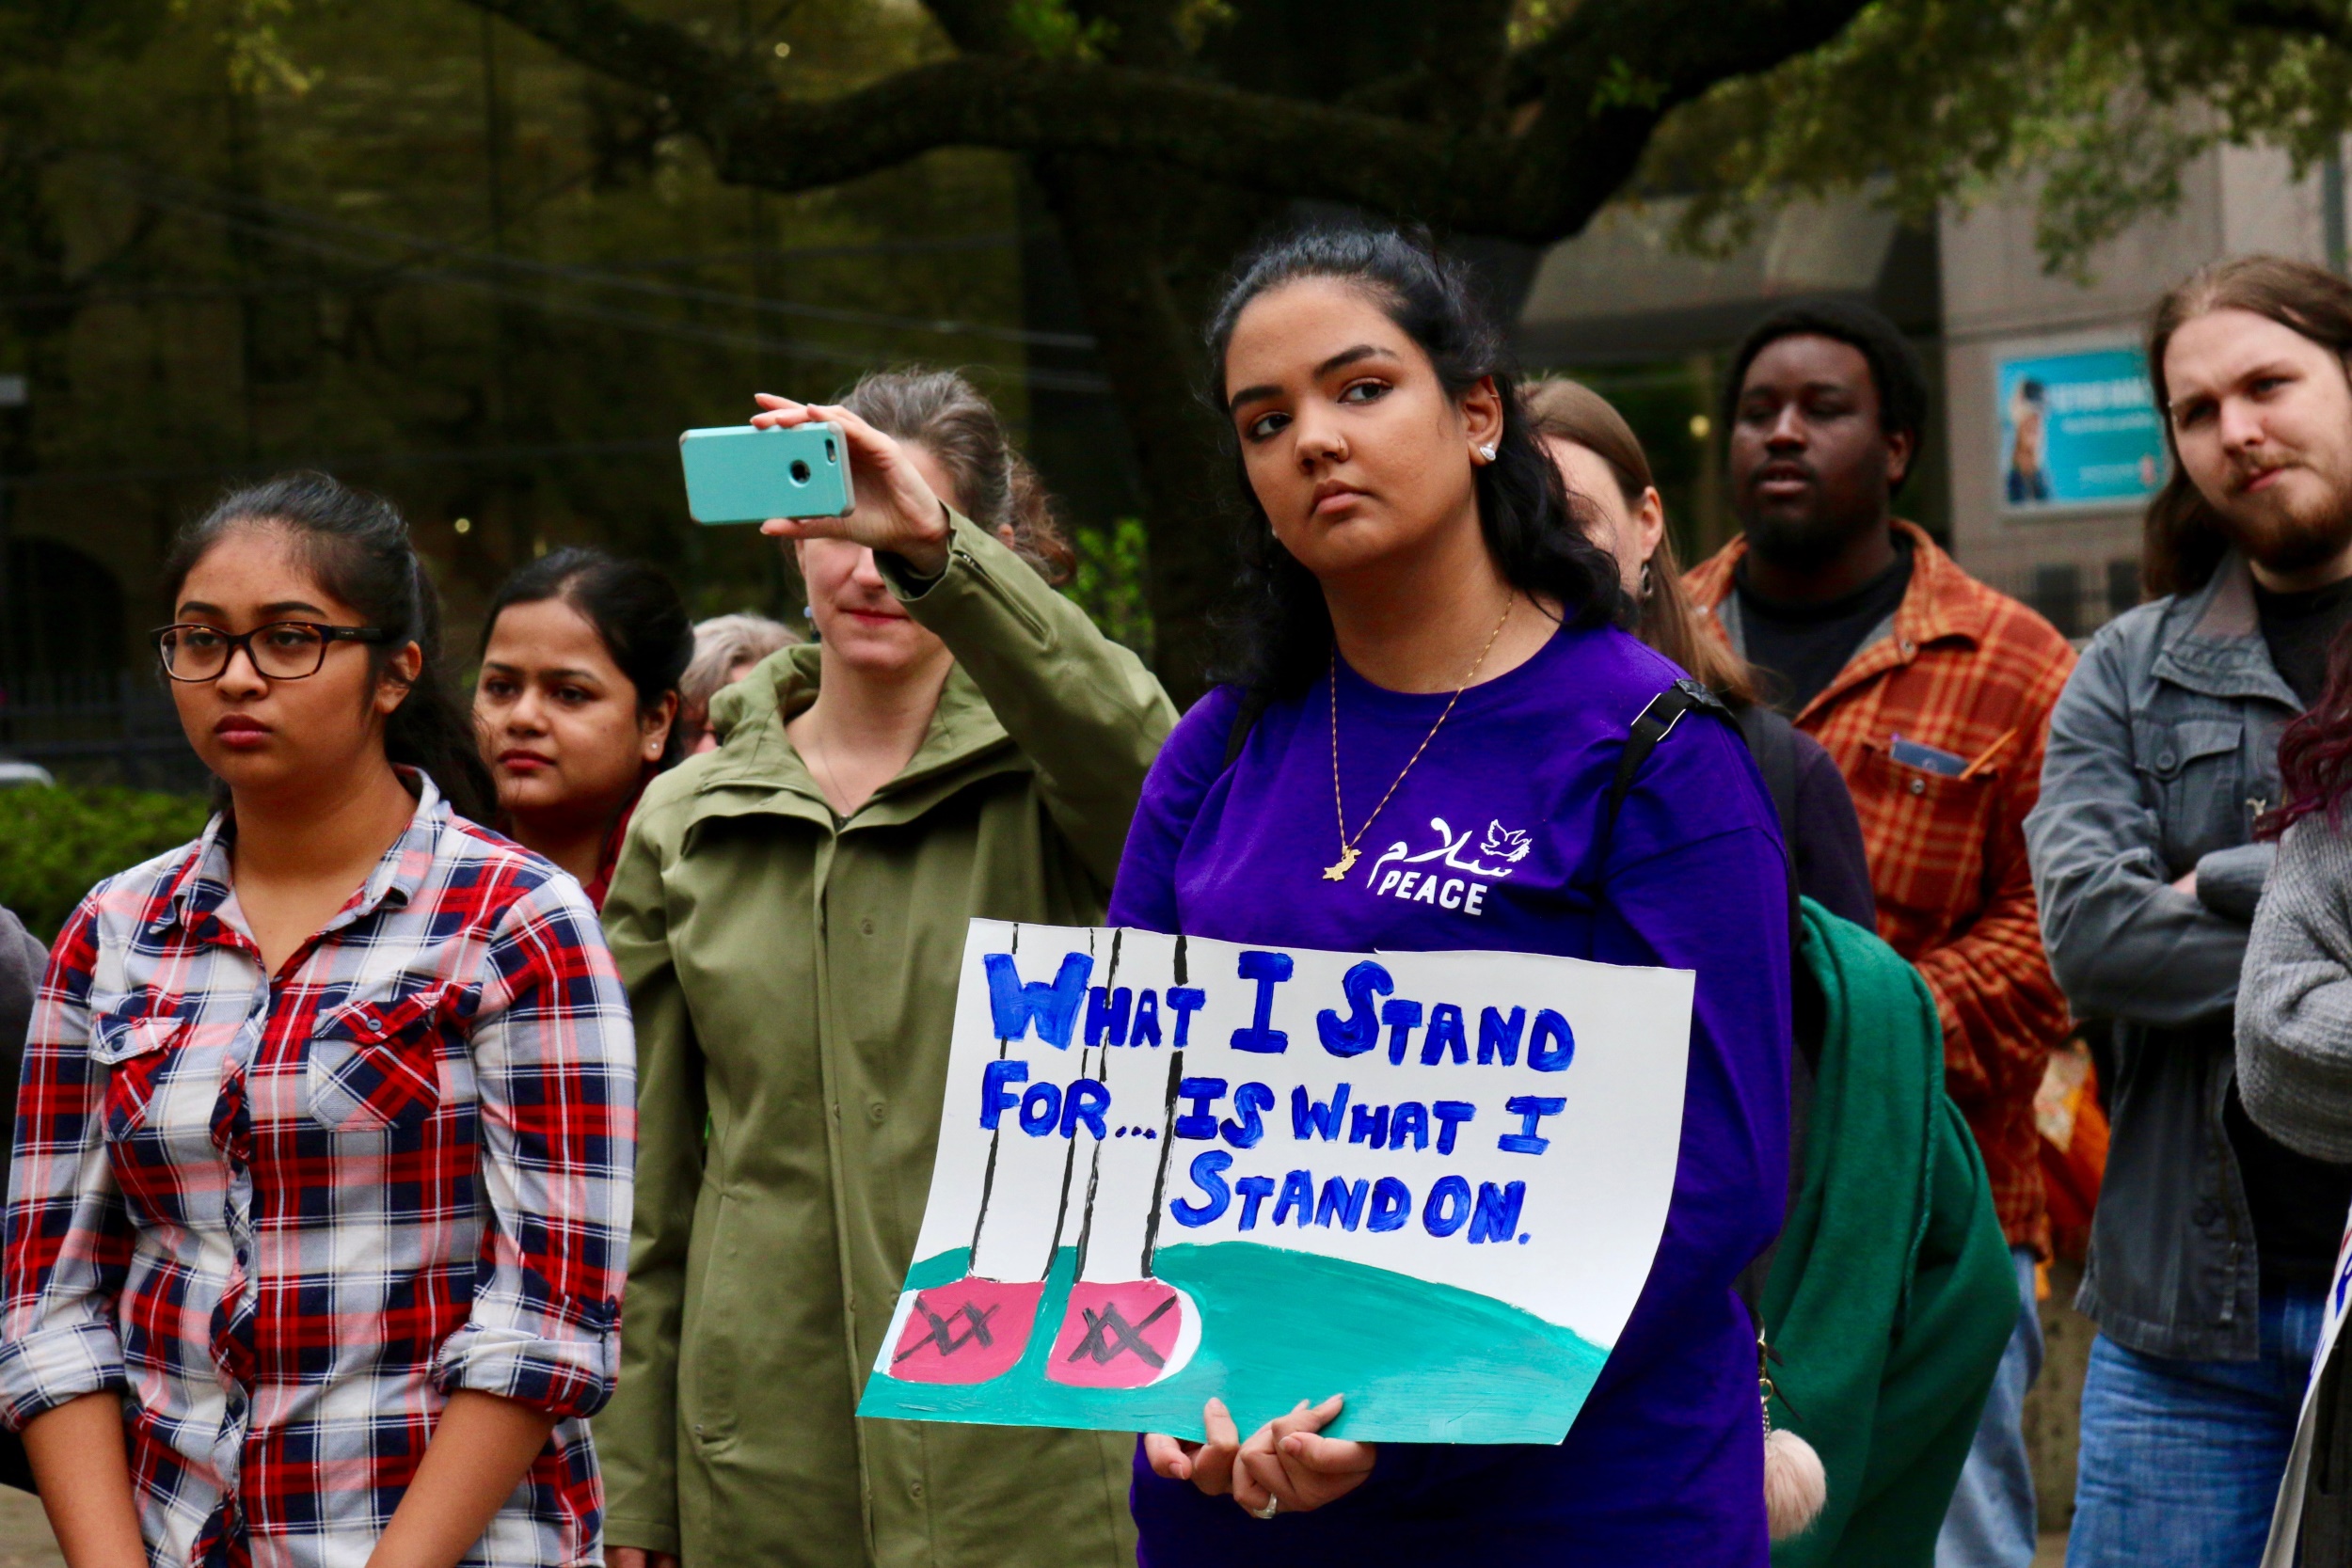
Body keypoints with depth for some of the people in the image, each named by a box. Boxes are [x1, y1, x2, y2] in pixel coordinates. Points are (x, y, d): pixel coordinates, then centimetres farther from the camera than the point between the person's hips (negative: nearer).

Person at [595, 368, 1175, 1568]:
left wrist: (932, 549, -37)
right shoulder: (685, 823, 10)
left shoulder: (1040, 779, 2)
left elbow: (1141, 760, -26)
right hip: (764, 1452, 3)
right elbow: (643, 1187, 11)